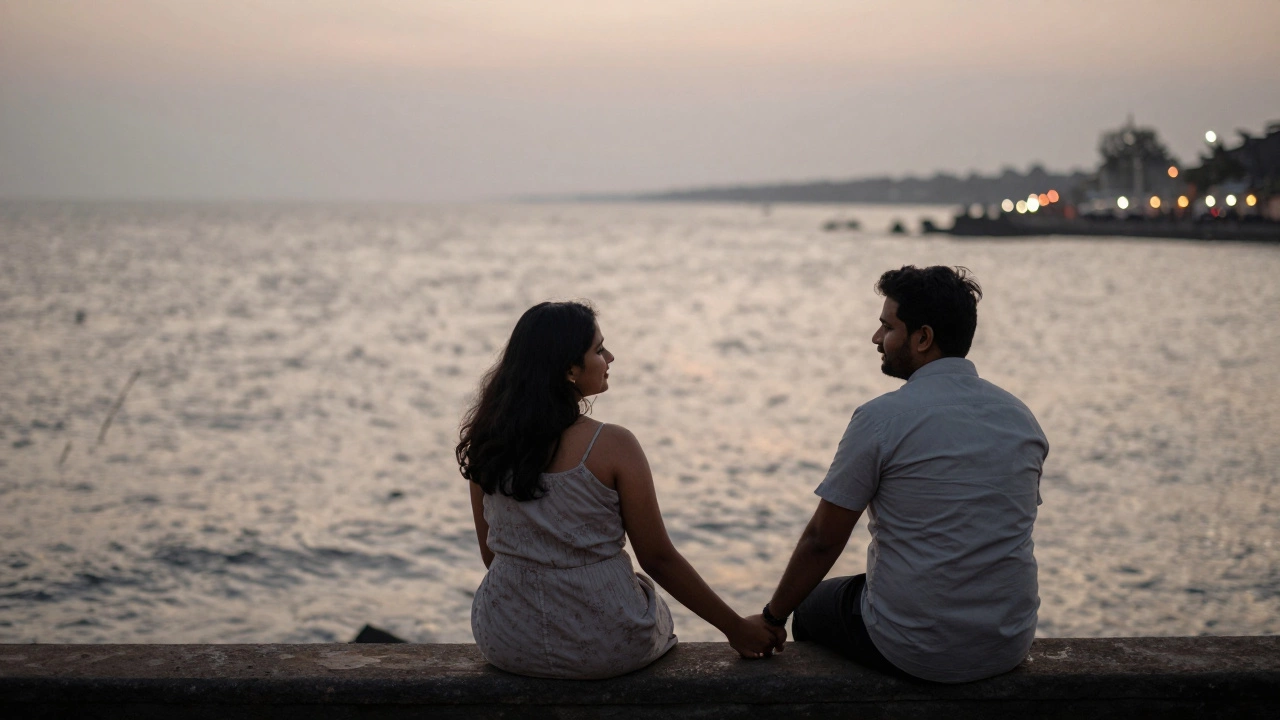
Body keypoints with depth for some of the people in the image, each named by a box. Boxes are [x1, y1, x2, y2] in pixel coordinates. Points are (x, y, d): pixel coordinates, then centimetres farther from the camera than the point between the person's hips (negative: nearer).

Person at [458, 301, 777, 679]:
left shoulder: (487, 442, -4)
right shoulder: (612, 446, -18)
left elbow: (491, 554, 6)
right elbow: (657, 558, -11)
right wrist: (735, 627, 0)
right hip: (602, 646, -4)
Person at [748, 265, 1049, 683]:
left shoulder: (881, 418, -14)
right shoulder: (1022, 417, 4)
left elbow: (822, 541, -8)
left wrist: (772, 618, 7)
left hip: (916, 652, -6)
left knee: (813, 606, 25)